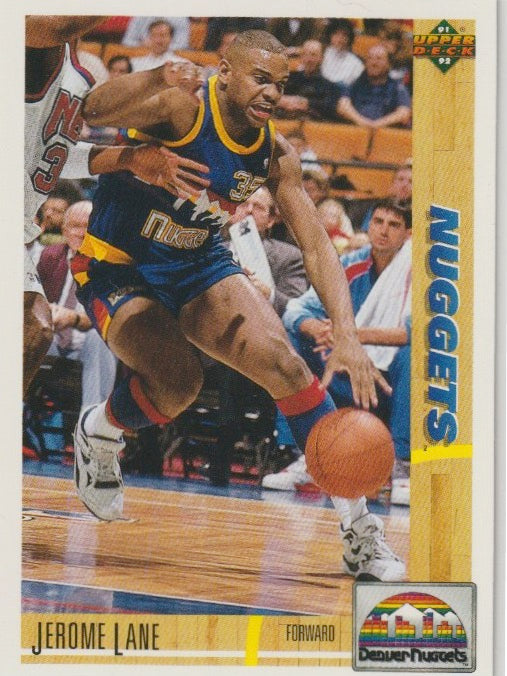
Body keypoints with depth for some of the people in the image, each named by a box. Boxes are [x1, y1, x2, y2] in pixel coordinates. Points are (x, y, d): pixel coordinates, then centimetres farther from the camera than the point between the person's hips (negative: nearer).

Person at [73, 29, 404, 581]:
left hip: (199, 267, 5)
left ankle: (358, 528, -6)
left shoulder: (275, 154, -7)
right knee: (178, 382, -28)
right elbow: (83, 114, -36)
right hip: (116, 271, -5)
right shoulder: (179, 108, -24)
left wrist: (346, 337, -19)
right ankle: (97, 432, 9)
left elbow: (315, 246, -6)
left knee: (285, 365, -13)